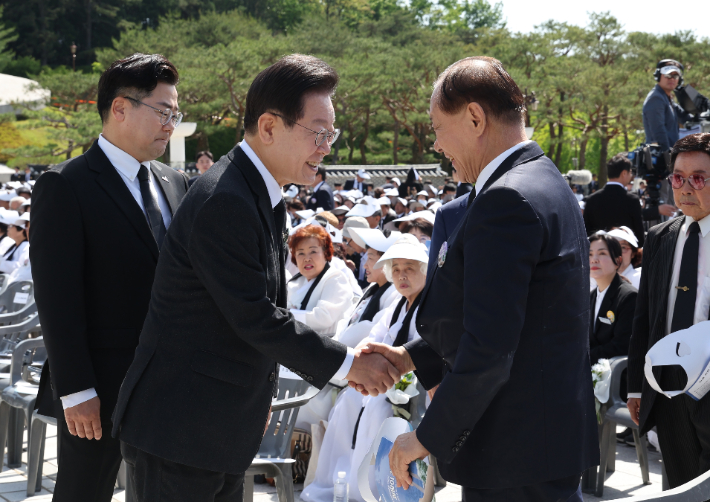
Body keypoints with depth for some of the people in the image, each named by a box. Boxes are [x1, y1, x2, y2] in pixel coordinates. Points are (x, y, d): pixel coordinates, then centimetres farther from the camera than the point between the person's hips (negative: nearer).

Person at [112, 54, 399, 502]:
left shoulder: (265, 197, 10)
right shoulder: (224, 202, -22)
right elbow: (256, 318, -22)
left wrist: (262, 391, 18)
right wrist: (347, 363, -12)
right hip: (179, 428, -10)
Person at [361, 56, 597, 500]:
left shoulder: (507, 200, -20)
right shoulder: (546, 184, 12)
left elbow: (488, 350, -24)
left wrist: (427, 438, -14)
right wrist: (411, 357, 14)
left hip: (516, 455, -10)